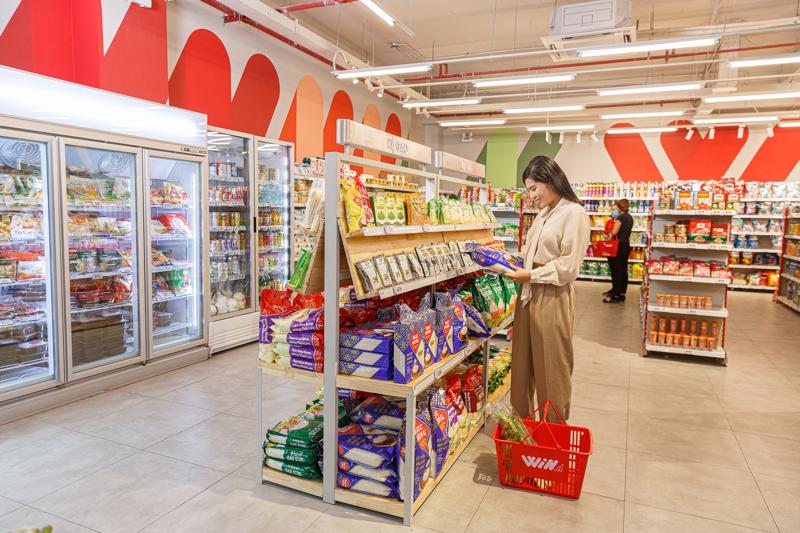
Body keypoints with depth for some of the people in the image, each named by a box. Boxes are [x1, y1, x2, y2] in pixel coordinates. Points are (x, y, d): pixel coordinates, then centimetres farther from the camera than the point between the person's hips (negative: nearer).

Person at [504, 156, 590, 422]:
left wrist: (530, 275, -15)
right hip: (529, 294, 8)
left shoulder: (574, 214, -11)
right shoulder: (543, 213, 14)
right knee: (522, 361, 14)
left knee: (551, 367, 5)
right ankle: (521, 420, 30)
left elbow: (568, 268, -15)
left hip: (553, 298, -8)